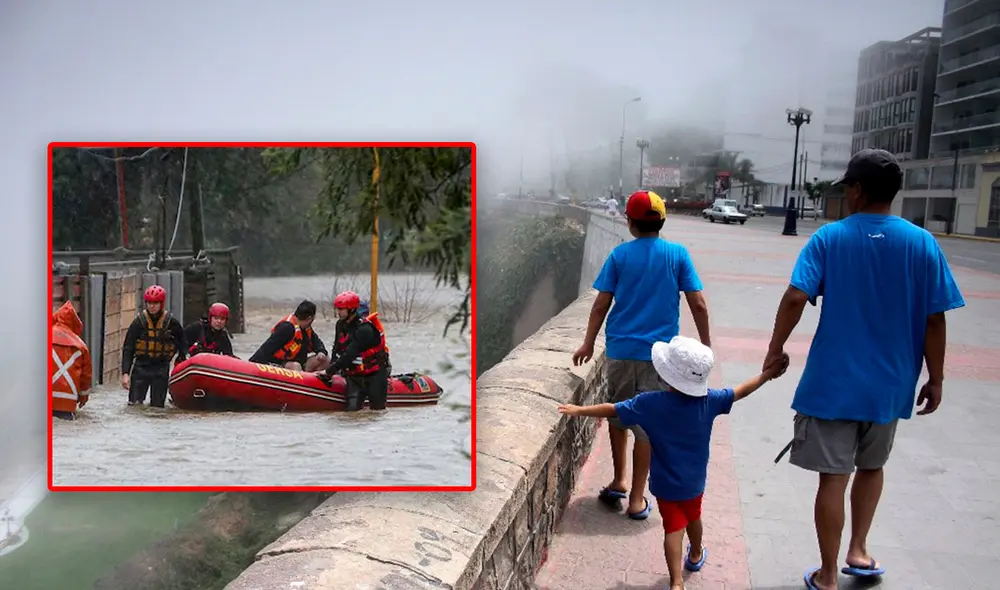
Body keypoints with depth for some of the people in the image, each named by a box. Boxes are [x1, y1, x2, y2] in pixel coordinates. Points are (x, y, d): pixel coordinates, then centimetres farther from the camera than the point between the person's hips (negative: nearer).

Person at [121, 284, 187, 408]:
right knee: (134, 404, -6)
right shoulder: (139, 321, -5)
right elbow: (128, 348, -4)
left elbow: (182, 345, 10)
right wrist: (125, 373, -11)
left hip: (161, 366, 0)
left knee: (157, 406, 2)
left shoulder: (171, 322, -4)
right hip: (141, 365, 0)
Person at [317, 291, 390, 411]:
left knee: (377, 406, 1)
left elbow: (349, 355, -28)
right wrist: (332, 368, -4)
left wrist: (329, 371, -25)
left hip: (374, 373, -6)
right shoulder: (341, 324, 2)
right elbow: (337, 349, 9)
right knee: (353, 408, -8)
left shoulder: (364, 329, -25)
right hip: (355, 374, 6)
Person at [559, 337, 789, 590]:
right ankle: (695, 556, 51)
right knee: (693, 517, 27)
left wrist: (579, 410, -4)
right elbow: (740, 391, -4)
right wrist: (767, 374, 10)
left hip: (665, 483, -3)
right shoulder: (708, 401, -16)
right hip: (694, 480, 3)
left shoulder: (650, 403, -22)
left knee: (674, 527, 5)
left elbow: (612, 410, -16)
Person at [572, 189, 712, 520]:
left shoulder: (620, 255, -1)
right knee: (646, 424, 6)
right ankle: (636, 499, 13)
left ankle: (619, 481, 25)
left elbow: (601, 304, -1)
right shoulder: (677, 254, -3)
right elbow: (698, 304, -5)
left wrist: (588, 344, 10)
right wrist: (705, 344, 7)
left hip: (619, 350, 1)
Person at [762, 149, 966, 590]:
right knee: (872, 465, 26)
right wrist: (935, 379, 6)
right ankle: (858, 550, 33)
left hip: (832, 381, -2)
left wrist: (775, 350, -6)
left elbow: (795, 298, -18)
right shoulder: (923, 244, -3)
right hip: (888, 384, 3)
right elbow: (934, 320, -3)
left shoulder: (829, 238, -8)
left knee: (833, 478, 6)